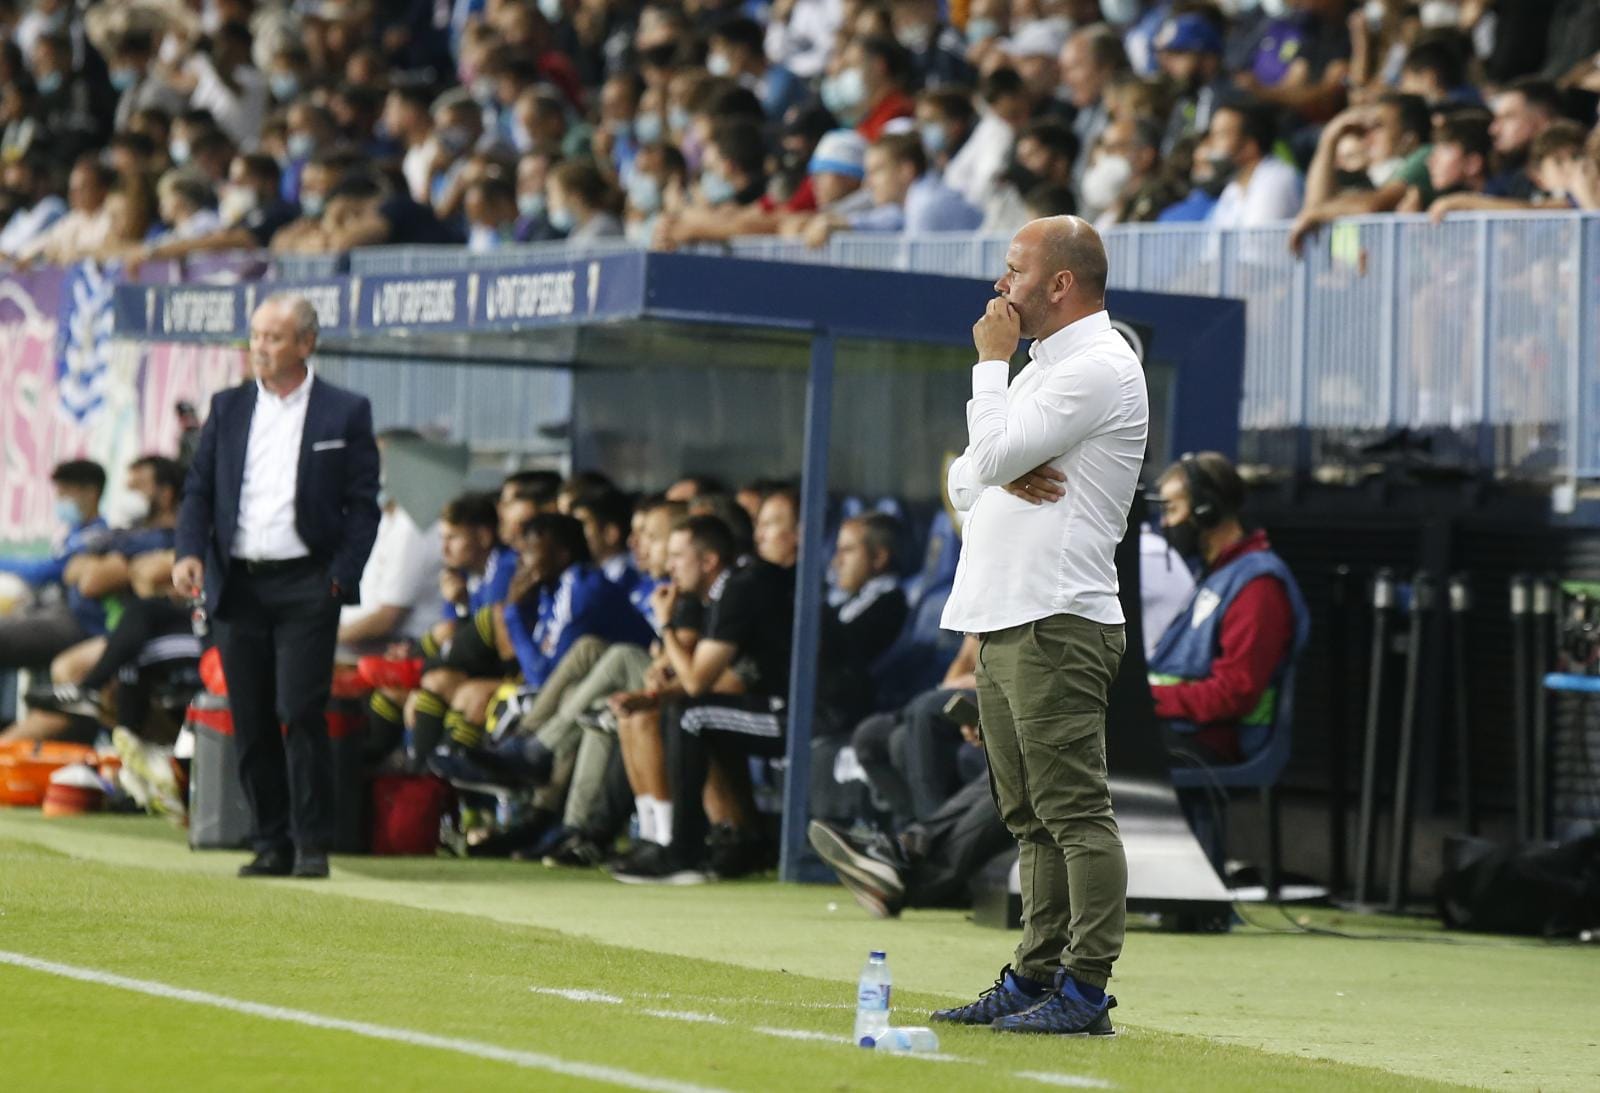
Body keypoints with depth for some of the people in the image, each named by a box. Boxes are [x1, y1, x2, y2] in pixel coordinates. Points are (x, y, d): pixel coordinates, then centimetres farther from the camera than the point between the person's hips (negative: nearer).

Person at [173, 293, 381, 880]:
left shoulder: (345, 413, 3)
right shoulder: (227, 408, 12)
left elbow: (363, 505, 2)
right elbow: (198, 490, 12)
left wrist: (341, 577, -10)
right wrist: (190, 552, -6)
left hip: (306, 586, -4)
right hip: (237, 585, 4)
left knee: (301, 715, -11)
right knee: (251, 724, 4)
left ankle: (312, 844, -5)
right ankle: (271, 844, 11)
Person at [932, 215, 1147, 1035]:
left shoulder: (1099, 368, -10)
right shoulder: (1042, 370, 22)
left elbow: (995, 452, -16)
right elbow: (966, 480, 20)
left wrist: (991, 363, -3)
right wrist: (1003, 474, -2)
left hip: (1057, 622, -10)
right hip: (1000, 624, 10)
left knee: (1074, 810, -11)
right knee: (1032, 816, 11)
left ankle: (1085, 989, -12)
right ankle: (1035, 978, 15)